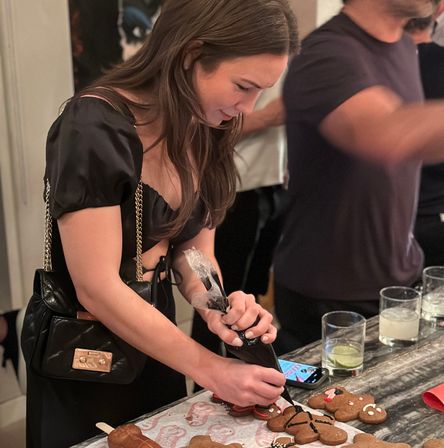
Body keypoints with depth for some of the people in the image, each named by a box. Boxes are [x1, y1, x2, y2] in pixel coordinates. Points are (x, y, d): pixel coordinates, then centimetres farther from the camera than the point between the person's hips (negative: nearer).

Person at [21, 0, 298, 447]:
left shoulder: (205, 131, -3)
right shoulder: (95, 130, -26)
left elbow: (193, 249, 0)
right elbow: (98, 288, -26)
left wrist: (214, 307, -21)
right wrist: (209, 369, -24)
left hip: (153, 341, 7)